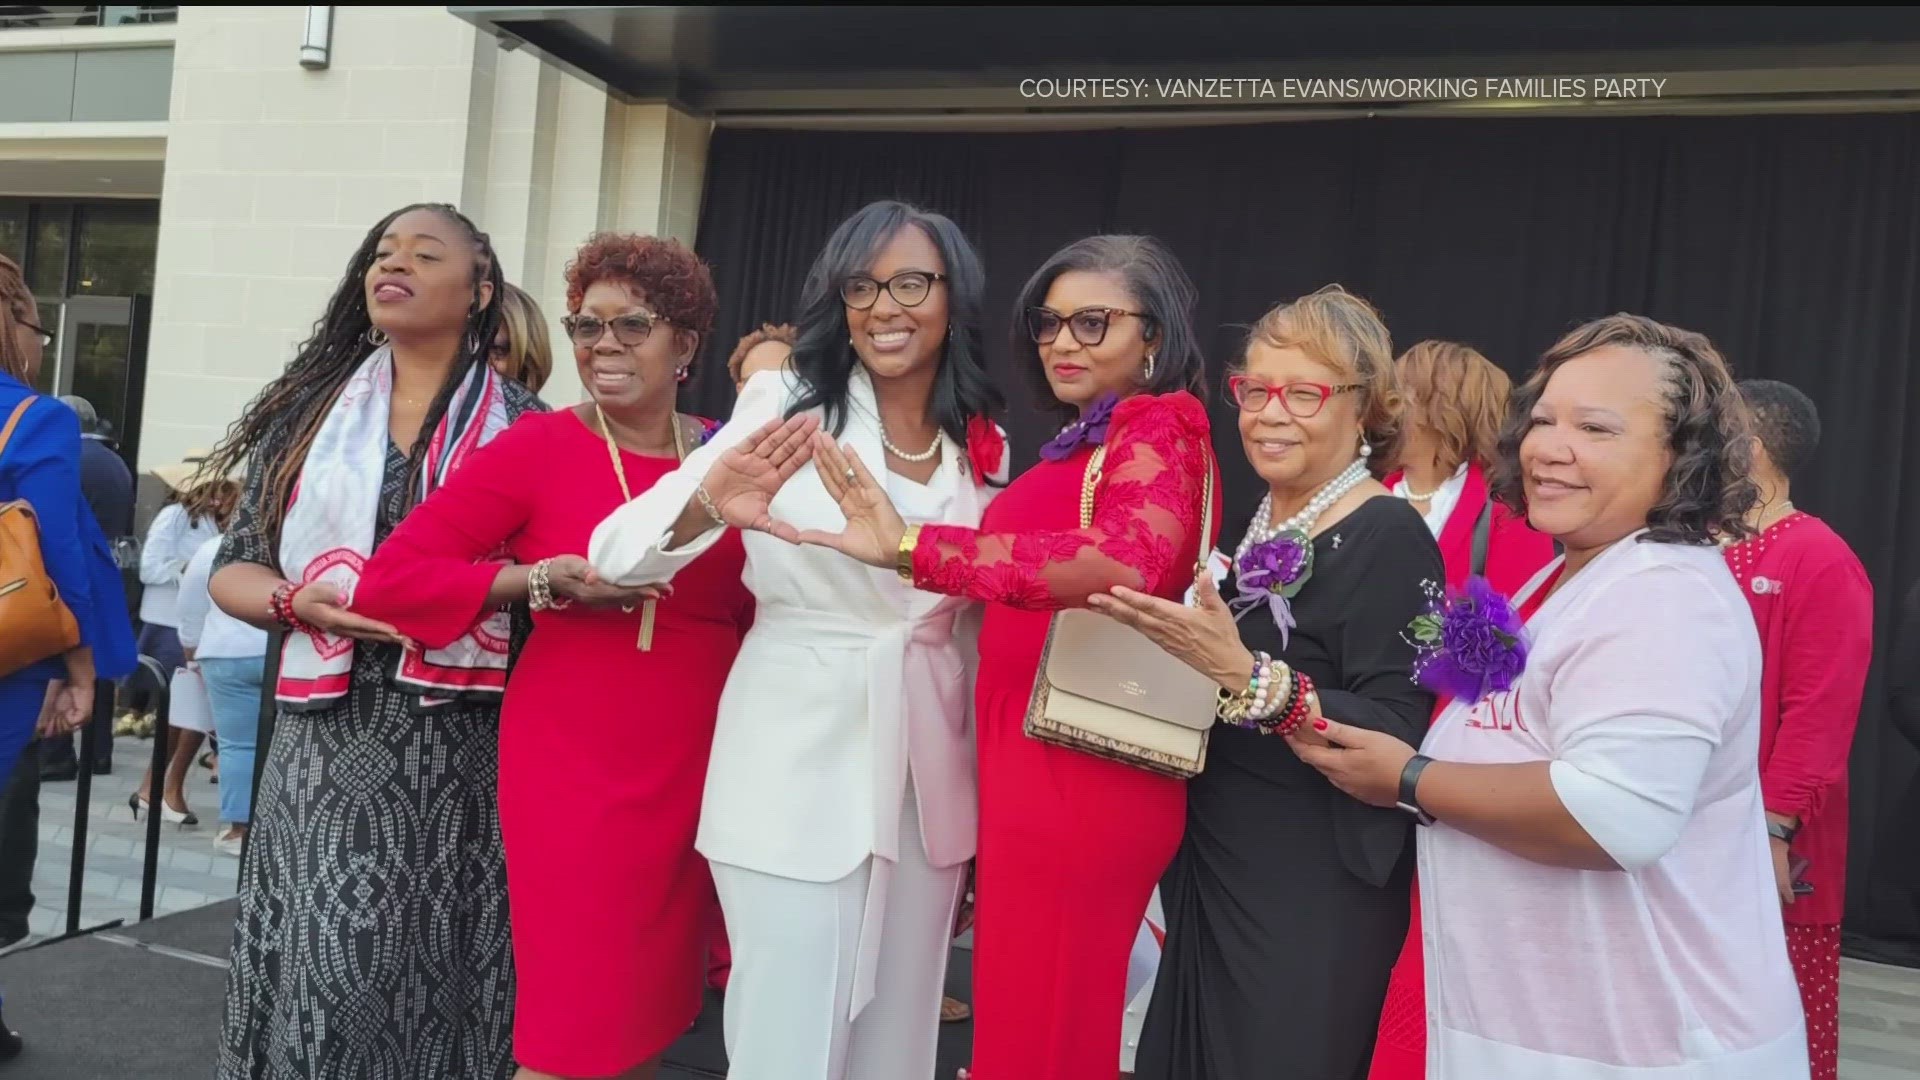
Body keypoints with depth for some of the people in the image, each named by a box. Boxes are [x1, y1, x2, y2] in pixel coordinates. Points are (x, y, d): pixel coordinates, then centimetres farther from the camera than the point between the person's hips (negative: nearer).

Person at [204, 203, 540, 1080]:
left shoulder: (522, 427, 3)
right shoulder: (310, 410, 10)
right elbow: (233, 569, 10)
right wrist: (295, 601, -8)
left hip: (456, 746, -2)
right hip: (327, 738, 2)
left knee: (432, 974, 3)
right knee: (319, 971, 3)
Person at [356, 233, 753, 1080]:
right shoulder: (540, 446, -5)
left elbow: (759, 615, 11)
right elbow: (389, 580, -7)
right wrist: (540, 581, -15)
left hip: (694, 772, 4)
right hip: (570, 768, -3)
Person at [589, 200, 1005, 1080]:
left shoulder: (983, 446, 6)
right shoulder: (787, 404, -6)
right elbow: (616, 556, -14)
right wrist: (704, 510, -34)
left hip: (931, 782, 4)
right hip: (798, 773, -4)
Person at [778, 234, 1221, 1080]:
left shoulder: (1155, 425, -11)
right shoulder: (1090, 439, 18)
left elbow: (1128, 562, -32)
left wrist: (911, 549, -36)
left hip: (1078, 771, -9)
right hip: (1043, 763, 9)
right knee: (1044, 1006, 20)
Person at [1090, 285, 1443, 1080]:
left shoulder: (1389, 538, -16)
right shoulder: (1257, 524, 8)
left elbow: (1397, 739, -23)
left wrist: (1248, 676, -32)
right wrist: (1177, 651, 3)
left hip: (1318, 900, -8)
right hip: (1213, 872, 8)